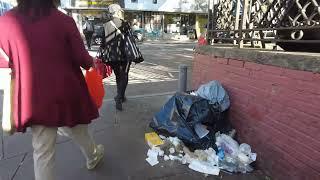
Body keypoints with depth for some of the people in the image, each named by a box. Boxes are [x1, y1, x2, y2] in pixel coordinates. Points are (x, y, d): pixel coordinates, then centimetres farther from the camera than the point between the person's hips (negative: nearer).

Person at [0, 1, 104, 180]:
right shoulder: (64, 20, -10)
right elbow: (81, 57, -6)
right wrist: (92, 62, 16)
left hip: (35, 97, 1)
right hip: (67, 92, 0)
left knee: (43, 151, 13)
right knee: (79, 130, 25)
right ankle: (93, 157, 52)